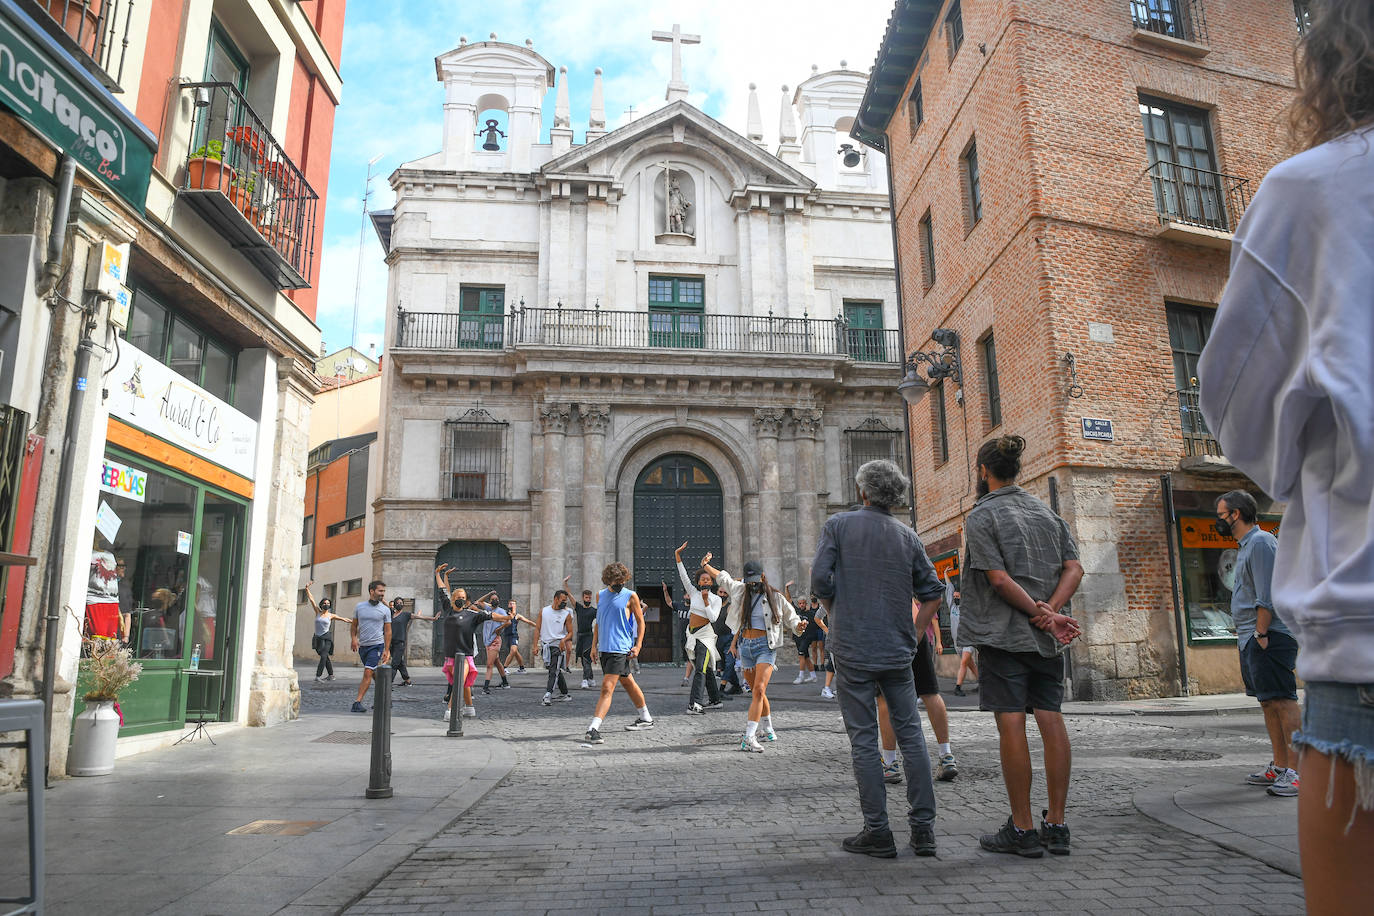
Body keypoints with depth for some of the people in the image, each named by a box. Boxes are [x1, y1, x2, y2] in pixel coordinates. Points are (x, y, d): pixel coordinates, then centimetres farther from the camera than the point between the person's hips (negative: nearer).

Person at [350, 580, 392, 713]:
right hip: (362, 646, 4)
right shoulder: (359, 606, 5)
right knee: (375, 674, 13)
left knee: (368, 673, -13)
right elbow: (354, 625, 13)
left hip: (377, 645, -4)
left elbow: (388, 631, 1)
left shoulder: (385, 610, -2)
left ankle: (358, 702, -11)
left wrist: (386, 650, -5)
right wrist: (353, 638, -5)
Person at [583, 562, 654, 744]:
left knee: (607, 688, -15)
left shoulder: (630, 596, -4)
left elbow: (640, 621, 2)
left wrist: (638, 645, -6)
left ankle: (593, 729, -19)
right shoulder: (600, 595, 11)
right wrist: (594, 645, 12)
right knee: (628, 683, 19)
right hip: (604, 648, 6)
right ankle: (645, 718, 33)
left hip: (621, 649, -6)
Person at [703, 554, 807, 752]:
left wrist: (799, 626, -14)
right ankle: (768, 730, 31)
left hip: (765, 646, -4)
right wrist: (706, 565, 30)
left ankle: (749, 738, -24)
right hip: (745, 646, 4)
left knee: (759, 690, -19)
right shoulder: (740, 590, 10)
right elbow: (722, 577, 26)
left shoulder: (775, 597, 1)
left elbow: (791, 620, 5)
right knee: (758, 692, 12)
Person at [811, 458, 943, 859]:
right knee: (911, 735, 10)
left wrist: (838, 616, 7)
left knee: (864, 740, 2)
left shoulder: (838, 525, -2)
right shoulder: (908, 536, 8)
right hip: (898, 652, 3)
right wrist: (912, 635, 13)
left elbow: (820, 579, -9)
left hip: (852, 649, -3)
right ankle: (923, 828, 14)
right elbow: (931, 593, 7)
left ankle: (877, 831, 6)